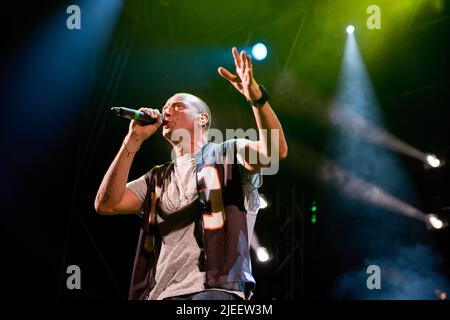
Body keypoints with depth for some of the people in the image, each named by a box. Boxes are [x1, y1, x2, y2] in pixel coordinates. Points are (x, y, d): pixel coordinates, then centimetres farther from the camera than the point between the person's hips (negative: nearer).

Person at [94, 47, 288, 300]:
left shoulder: (227, 156, 13)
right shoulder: (157, 179, 25)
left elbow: (275, 151, -7)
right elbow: (106, 204, 10)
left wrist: (256, 96, -22)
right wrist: (134, 139, 8)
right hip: (160, 293, 5)